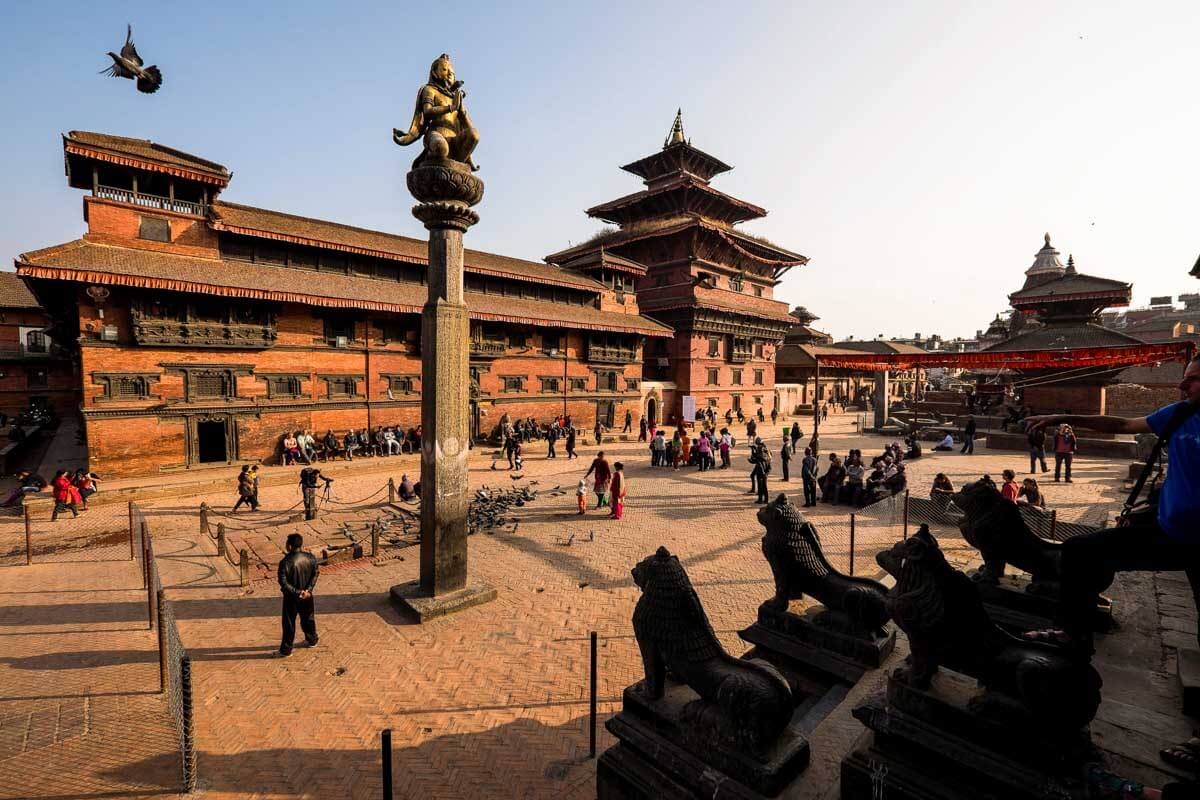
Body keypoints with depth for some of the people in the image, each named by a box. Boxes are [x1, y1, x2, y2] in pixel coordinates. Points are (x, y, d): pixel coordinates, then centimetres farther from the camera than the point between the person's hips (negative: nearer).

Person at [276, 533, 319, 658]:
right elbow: (316, 573, -7)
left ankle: (285, 650, 20)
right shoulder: (310, 558, -8)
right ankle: (312, 640, 37)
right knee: (308, 618, 22)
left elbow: (283, 582, -22)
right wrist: (308, 589, -9)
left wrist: (296, 592, -17)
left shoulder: (285, 562, -22)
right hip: (307, 595, 4)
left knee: (289, 623, 10)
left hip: (291, 597, -4)